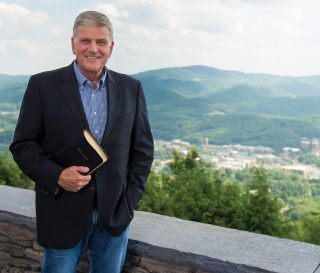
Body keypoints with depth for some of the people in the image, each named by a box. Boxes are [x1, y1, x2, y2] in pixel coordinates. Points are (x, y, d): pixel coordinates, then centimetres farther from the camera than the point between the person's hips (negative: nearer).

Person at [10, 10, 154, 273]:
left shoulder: (131, 88, 2)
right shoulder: (43, 85, -5)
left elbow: (143, 148, 7)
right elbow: (22, 144, -3)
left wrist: (131, 198, 0)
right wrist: (56, 176, -18)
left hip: (115, 213, 2)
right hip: (63, 214, -2)